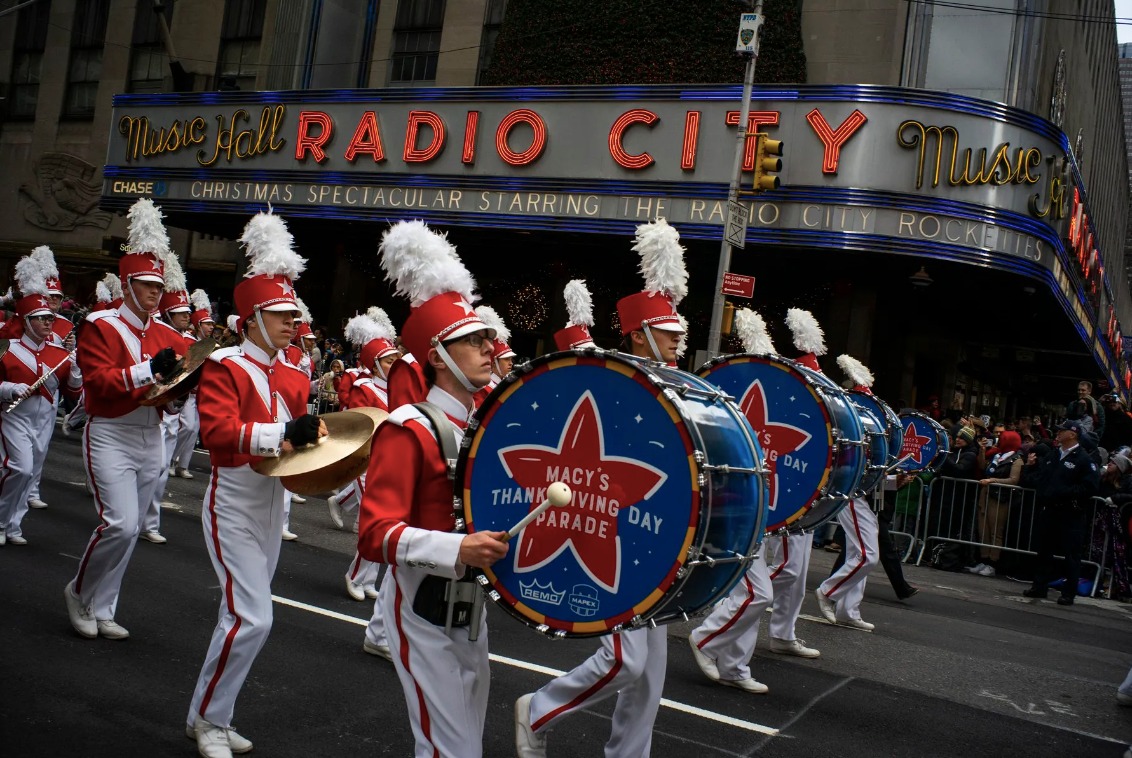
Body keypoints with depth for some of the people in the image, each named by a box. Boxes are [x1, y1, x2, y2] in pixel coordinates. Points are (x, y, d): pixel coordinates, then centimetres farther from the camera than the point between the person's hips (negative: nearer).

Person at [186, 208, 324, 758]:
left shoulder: (293, 375, 8)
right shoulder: (224, 366, -12)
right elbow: (217, 430, -25)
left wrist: (311, 437, -9)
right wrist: (283, 432, -33)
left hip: (274, 506, 7)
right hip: (235, 508, -7)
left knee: (242, 615, 14)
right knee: (253, 618, -12)